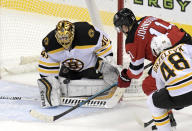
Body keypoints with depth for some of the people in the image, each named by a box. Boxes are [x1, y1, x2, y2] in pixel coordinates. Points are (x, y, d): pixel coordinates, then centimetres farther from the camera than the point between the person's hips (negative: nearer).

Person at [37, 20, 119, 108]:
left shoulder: (87, 33, -36)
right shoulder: (50, 42, -25)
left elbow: (104, 44, -17)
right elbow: (47, 65, -13)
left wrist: (103, 62, -12)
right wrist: (50, 81, -13)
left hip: (91, 66, -2)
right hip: (68, 69, 2)